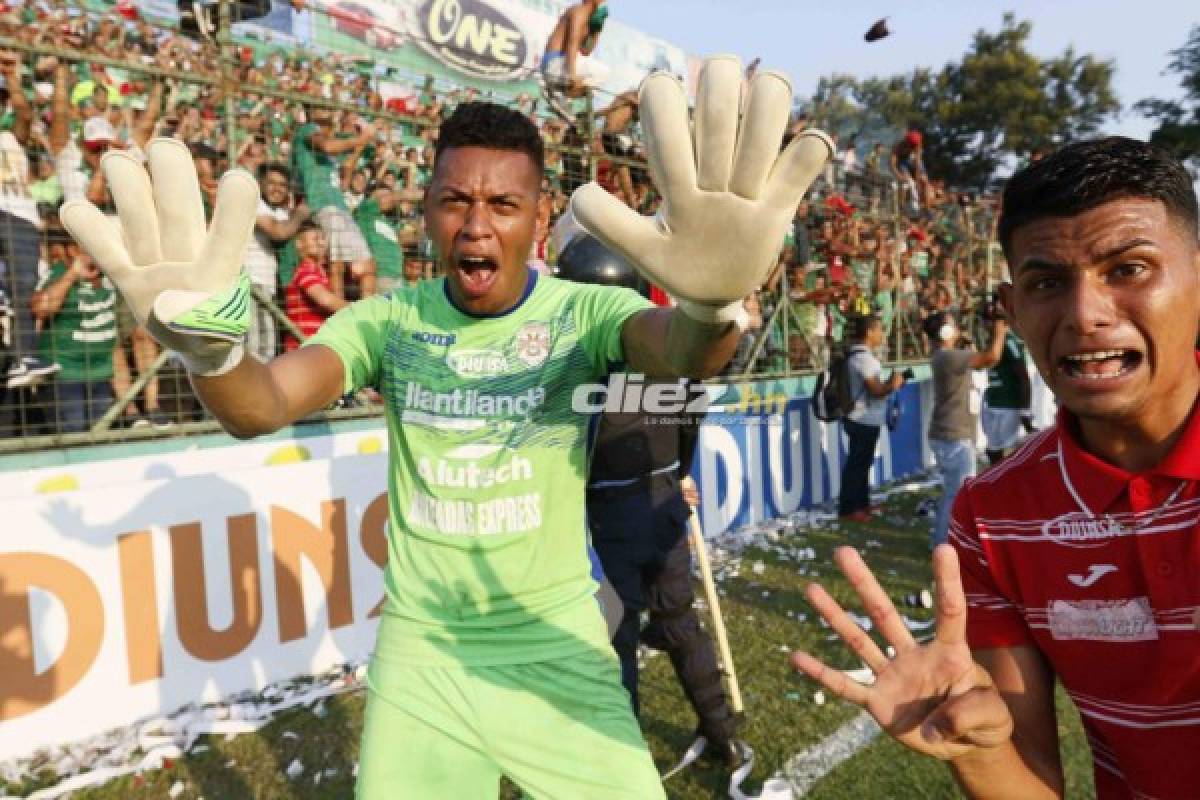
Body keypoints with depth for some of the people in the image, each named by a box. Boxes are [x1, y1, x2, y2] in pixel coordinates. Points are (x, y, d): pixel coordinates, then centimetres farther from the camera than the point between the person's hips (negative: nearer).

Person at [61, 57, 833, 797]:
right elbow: (262, 406, -20)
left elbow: (678, 354, -32)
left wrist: (710, 305, -56)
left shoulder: (584, 311, -11)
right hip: (419, 644, 2)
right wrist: (207, 343, -43)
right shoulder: (388, 320, -6)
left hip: (555, 638, -1)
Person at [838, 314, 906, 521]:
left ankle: (862, 503, 28)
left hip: (865, 420, 10)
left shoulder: (859, 354, 12)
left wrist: (890, 382, 9)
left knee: (863, 462, 17)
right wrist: (893, 385, -4)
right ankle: (848, 508, 7)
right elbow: (876, 390, -21)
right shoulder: (863, 357, -20)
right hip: (864, 420, -10)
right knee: (857, 463, -1)